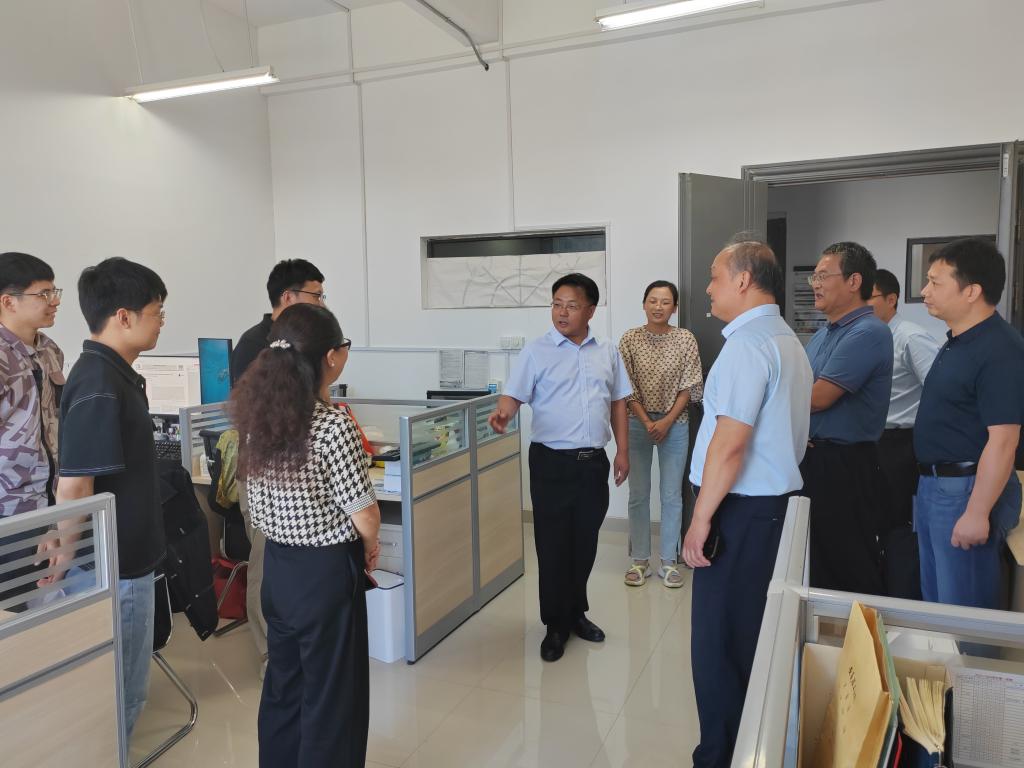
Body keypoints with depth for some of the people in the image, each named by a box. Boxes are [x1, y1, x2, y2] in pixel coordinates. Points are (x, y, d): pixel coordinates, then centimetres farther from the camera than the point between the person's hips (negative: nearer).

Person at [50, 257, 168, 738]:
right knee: (118, 692, 8)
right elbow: (72, 488, -24)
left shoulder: (111, 373, 6)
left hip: (123, 556, 9)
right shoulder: (100, 387, -24)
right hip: (113, 565, -9)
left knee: (120, 684, 22)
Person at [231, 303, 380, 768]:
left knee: (283, 686, 23)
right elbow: (366, 521, -20)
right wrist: (367, 547, 3)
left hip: (276, 565, 7)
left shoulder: (257, 415, -2)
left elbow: (262, 501, 8)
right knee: (332, 696, 11)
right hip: (325, 572, -7)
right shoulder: (333, 425, -23)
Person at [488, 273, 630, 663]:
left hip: (594, 462, 4)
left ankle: (575, 611, 34)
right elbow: (514, 395, -10)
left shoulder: (608, 352, 8)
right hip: (552, 462, -3)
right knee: (553, 545, 3)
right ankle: (556, 626, 18)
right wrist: (502, 413, -33)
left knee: (585, 542, 14)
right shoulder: (536, 351, -3)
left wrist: (623, 451, 9)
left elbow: (618, 403, 13)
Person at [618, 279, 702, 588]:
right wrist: (647, 422, -11)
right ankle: (640, 560, 18)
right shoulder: (630, 339, -2)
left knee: (672, 495, 5)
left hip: (674, 424, 0)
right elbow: (626, 387, -3)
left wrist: (667, 421, -10)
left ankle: (669, 562, 18)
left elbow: (690, 386, -2)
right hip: (638, 423, 0)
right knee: (638, 495, 6)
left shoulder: (685, 339, -1)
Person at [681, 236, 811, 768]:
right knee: (755, 635, 18)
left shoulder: (748, 344, -16)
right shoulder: (788, 341, 15)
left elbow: (730, 442, -22)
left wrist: (701, 519, -17)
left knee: (718, 643, 0)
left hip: (742, 510, -10)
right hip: (777, 500, 10)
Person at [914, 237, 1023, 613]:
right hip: (934, 484, 10)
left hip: (968, 490, -10)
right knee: (934, 599, 20)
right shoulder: (956, 343, 12)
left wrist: (977, 513, -24)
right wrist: (930, 483, 19)